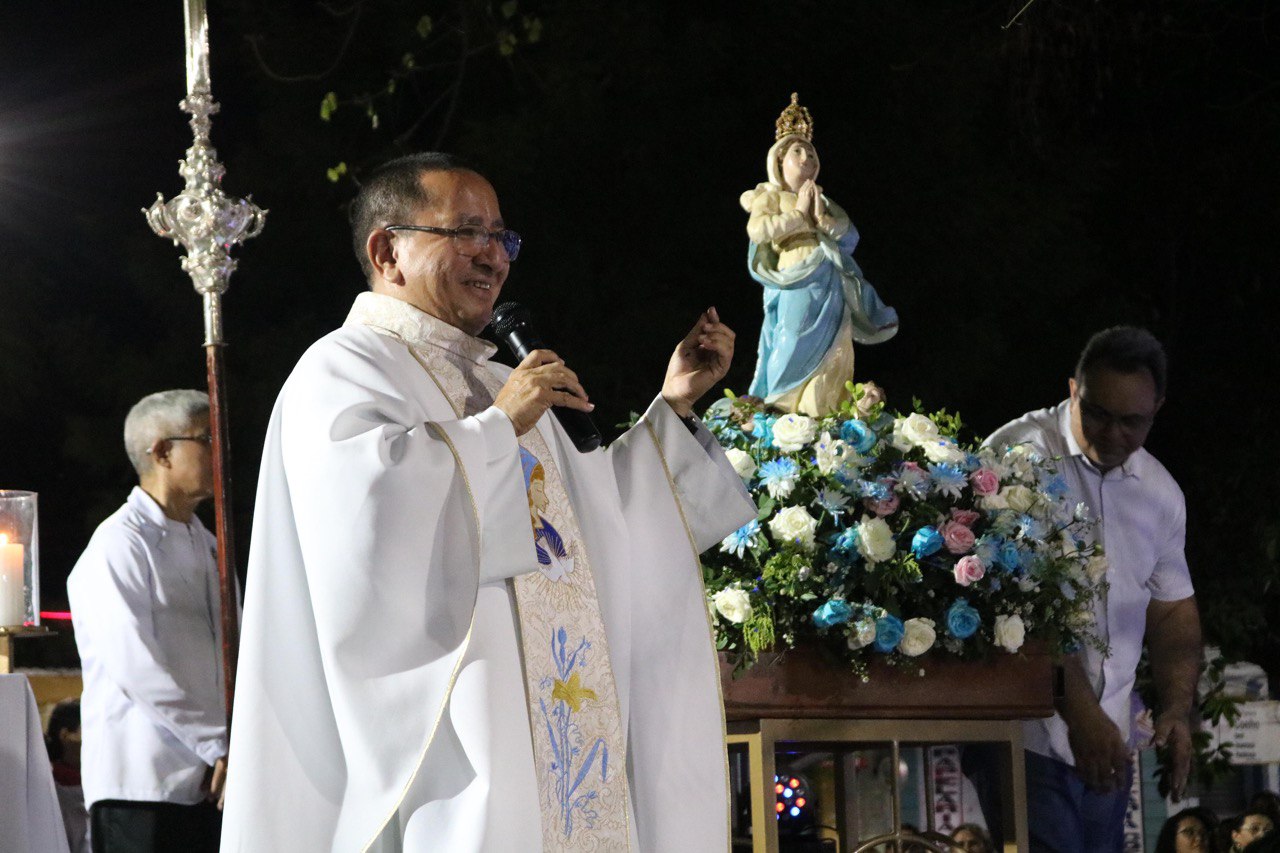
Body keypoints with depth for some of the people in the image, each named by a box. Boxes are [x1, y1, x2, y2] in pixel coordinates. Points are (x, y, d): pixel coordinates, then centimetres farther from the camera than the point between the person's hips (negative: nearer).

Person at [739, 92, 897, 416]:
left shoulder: (822, 201, 22)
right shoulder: (771, 196, 8)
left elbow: (851, 234, 9)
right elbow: (758, 229, -12)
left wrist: (824, 219, -8)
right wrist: (799, 215, -6)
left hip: (832, 288, 6)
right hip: (798, 285, -6)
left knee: (829, 362, 2)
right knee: (795, 360, -8)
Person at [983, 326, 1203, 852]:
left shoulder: (1161, 493, 13)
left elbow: (1173, 610, 21)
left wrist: (1177, 708, 4)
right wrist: (1080, 711, -21)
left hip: (1108, 743, 7)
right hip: (1026, 740, -7)